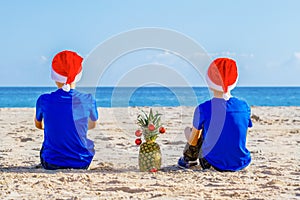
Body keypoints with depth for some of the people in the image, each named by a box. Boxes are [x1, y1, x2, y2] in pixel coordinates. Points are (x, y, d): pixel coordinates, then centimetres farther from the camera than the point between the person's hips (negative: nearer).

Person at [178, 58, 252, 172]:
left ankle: (188, 159, 47)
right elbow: (241, 136, 8)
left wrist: (188, 132, 23)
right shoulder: (244, 106, -6)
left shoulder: (203, 109, -16)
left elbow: (192, 141, -2)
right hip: (241, 164, 3)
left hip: (216, 164, -3)